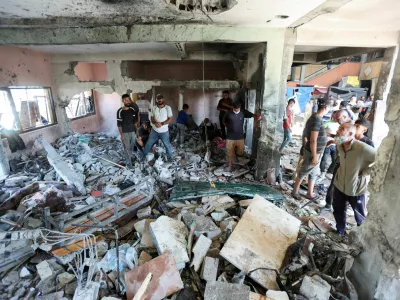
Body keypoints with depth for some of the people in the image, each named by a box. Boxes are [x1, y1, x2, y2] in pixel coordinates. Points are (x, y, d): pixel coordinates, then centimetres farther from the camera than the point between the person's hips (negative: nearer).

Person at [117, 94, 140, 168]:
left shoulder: (133, 109, 1)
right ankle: (128, 162, 14)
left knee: (131, 146, 17)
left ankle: (130, 157, 37)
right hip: (125, 133, -5)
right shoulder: (120, 111, -14)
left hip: (133, 131, 5)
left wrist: (136, 130, 11)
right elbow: (119, 124, -12)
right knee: (127, 148, 3)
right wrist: (121, 134, -14)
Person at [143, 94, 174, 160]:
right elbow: (151, 118, 2)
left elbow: (170, 119, -11)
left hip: (164, 131, -3)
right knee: (148, 144, 13)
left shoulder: (168, 108, -10)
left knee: (167, 145, 10)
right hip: (154, 130, 3)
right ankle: (144, 156, 33)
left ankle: (169, 157, 32)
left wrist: (162, 124, -23)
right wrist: (155, 122, -21)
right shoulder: (153, 108, 0)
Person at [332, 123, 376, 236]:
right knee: (338, 211, 20)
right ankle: (340, 231, 43)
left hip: (356, 189, -5)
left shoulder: (363, 148, -28)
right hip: (339, 185, 5)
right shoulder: (339, 145, -7)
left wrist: (366, 172, -19)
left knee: (360, 215, 17)